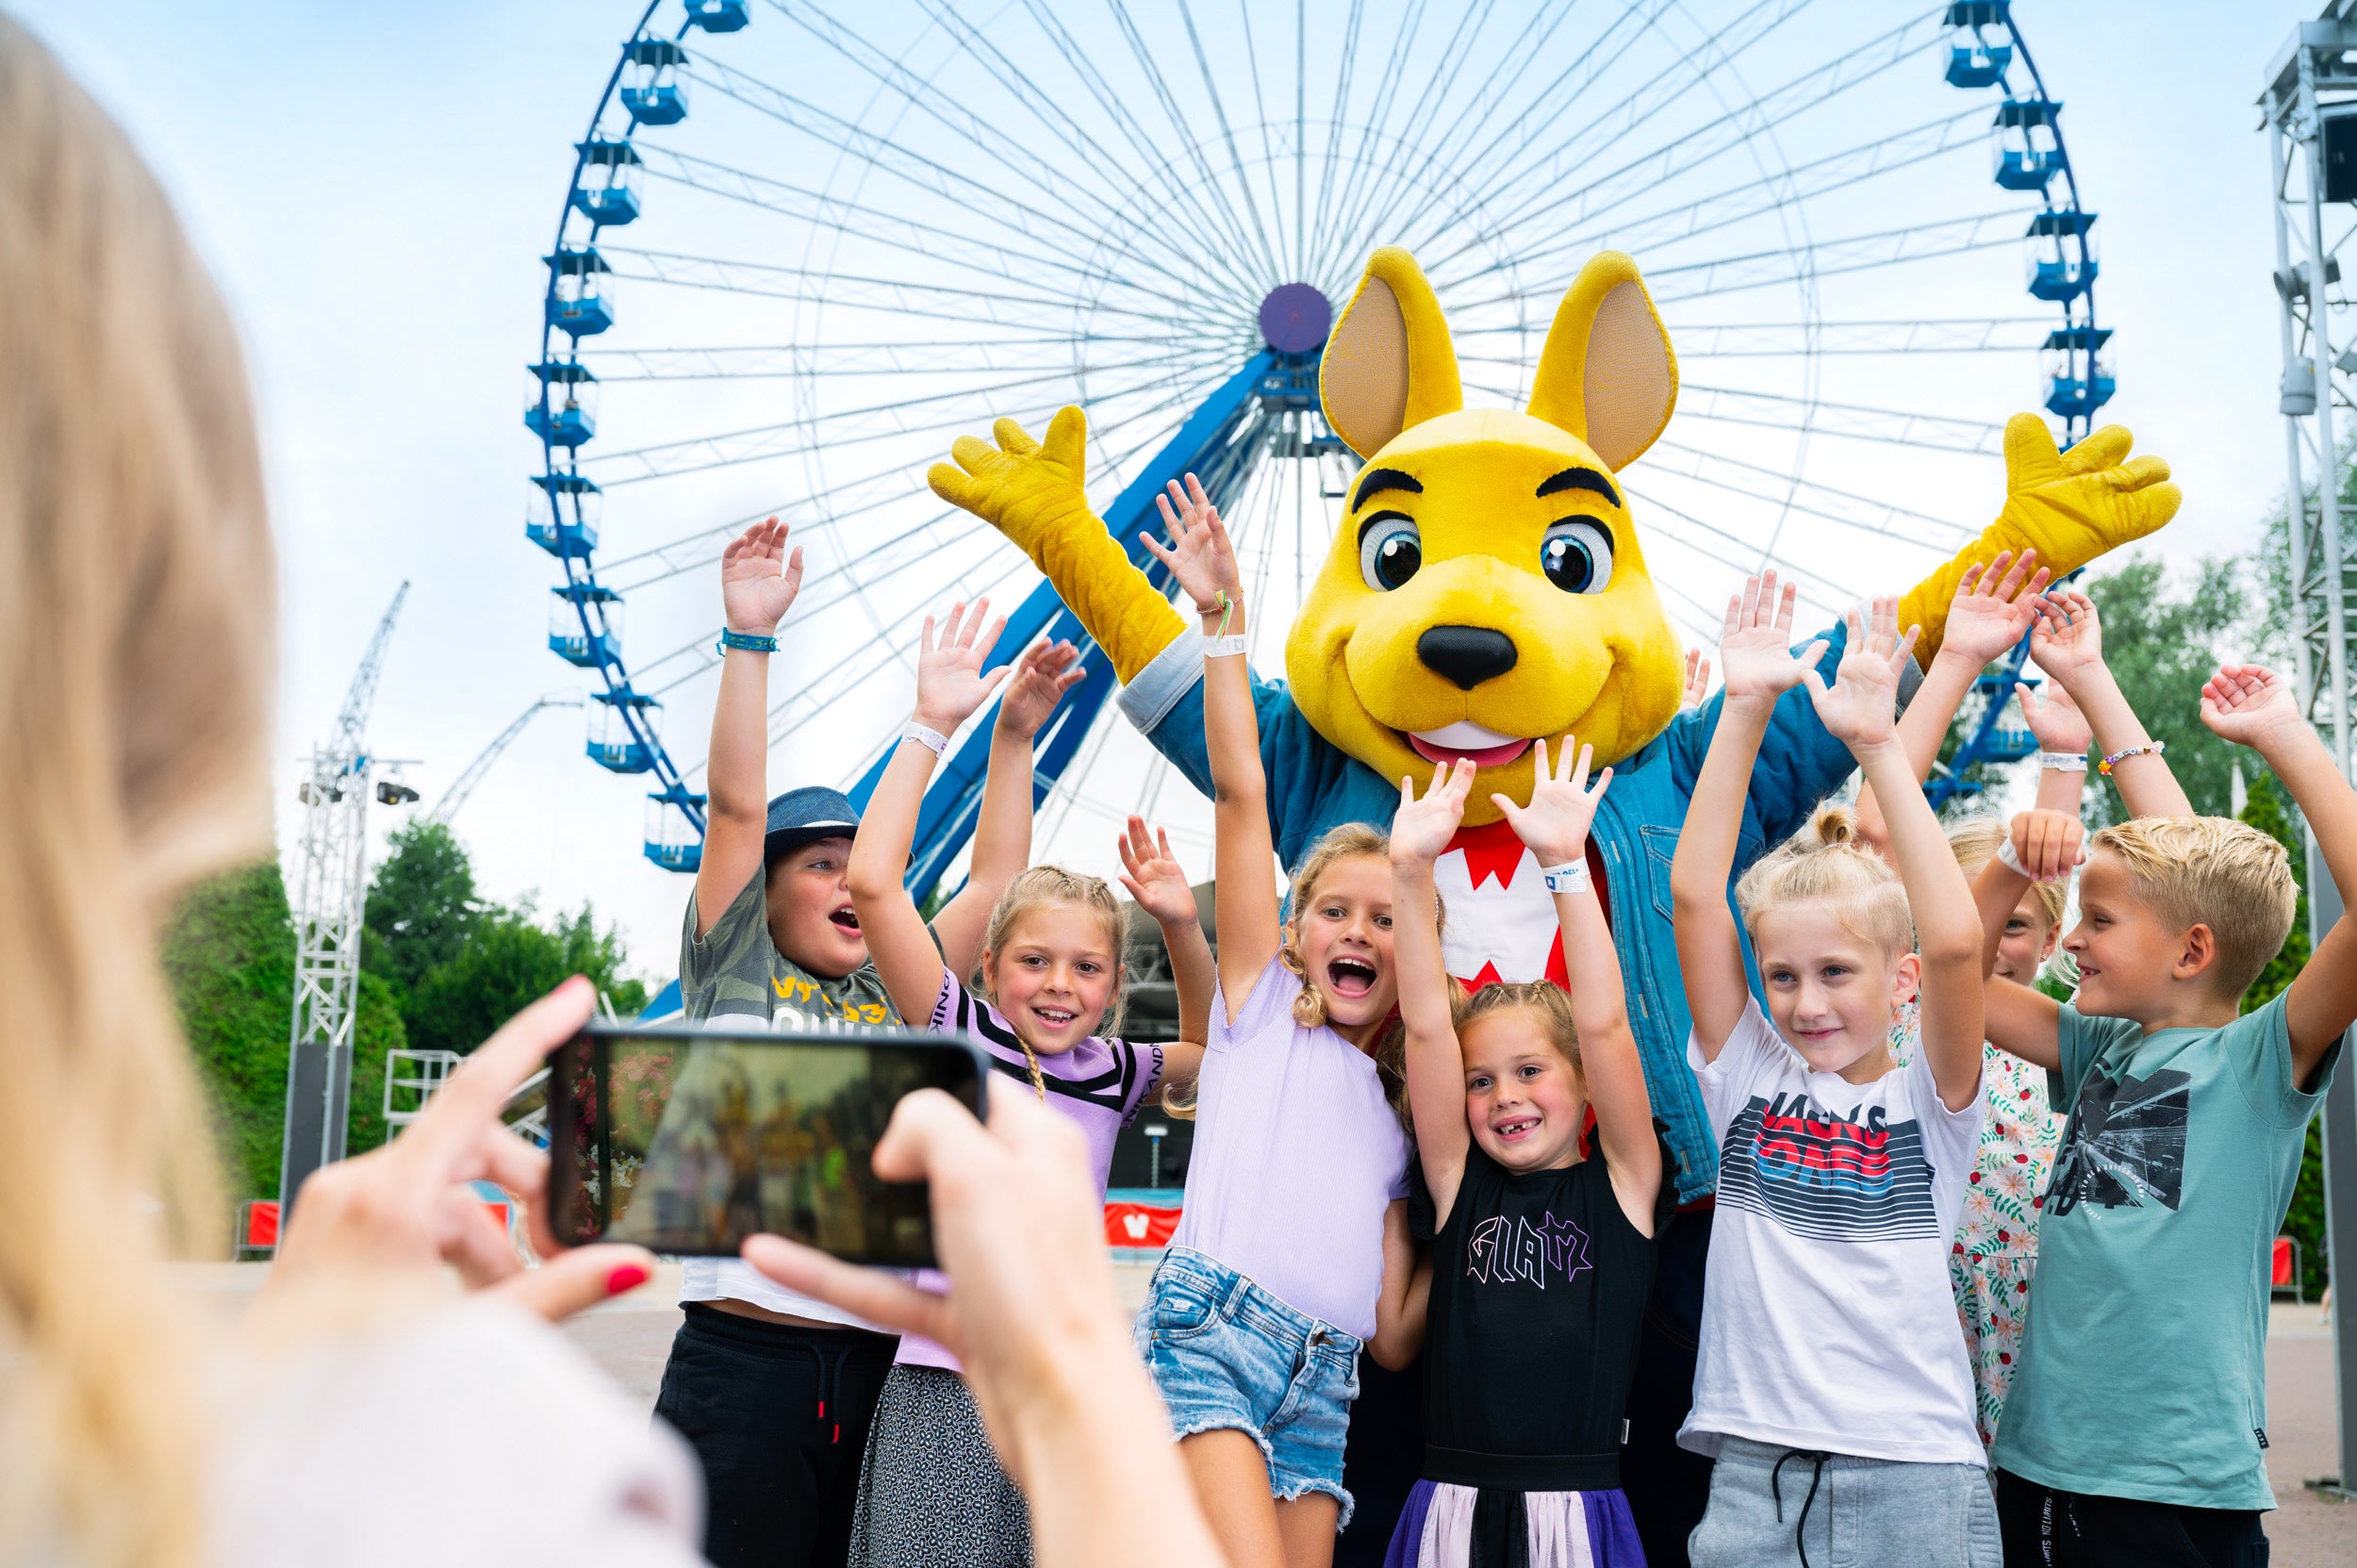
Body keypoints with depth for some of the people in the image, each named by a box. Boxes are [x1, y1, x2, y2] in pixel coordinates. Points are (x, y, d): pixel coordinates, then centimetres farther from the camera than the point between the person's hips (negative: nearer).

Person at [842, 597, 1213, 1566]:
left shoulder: (1112, 1075, 9)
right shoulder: (960, 1037, 0)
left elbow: (1211, 1043, 29)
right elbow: (871, 880, -10)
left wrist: (1181, 927, 11)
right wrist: (931, 724, -6)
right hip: (943, 1389, -3)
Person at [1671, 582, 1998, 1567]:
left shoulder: (1929, 1103, -1)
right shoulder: (1746, 1075, 5)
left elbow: (1954, 943, -18)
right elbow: (1694, 895, -3)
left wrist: (1876, 745, -17)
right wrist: (1743, 713, -9)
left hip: (1912, 1482, -2)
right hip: (1752, 1479, 2)